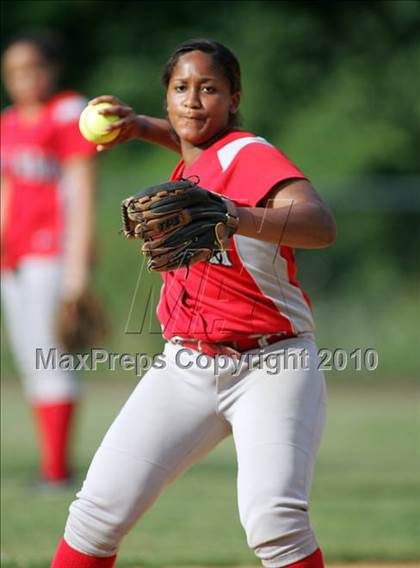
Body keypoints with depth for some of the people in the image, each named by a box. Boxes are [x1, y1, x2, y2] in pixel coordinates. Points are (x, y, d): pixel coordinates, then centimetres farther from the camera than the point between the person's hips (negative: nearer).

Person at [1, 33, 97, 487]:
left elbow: (82, 193, -10)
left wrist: (77, 265, -16)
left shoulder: (68, 115, -6)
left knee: (45, 355, -13)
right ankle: (52, 462, 7)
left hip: (52, 249, -8)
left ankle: (56, 468, -14)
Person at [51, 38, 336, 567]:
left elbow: (320, 225, -34)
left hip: (270, 369, -7)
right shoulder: (190, 164, 9)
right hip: (185, 369, 7)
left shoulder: (251, 155, -14)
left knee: (272, 519, -27)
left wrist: (233, 218, -51)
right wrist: (141, 126, 19)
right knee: (101, 511, -4)